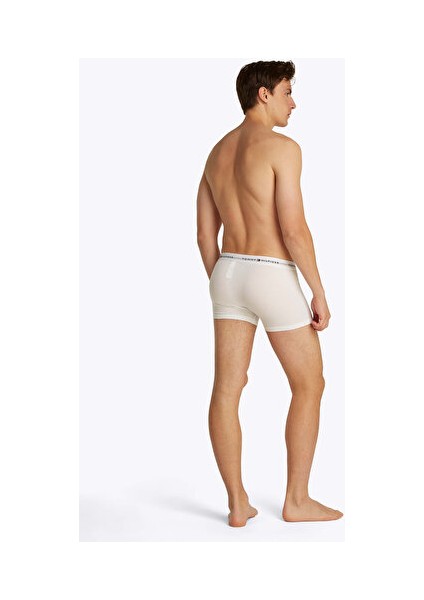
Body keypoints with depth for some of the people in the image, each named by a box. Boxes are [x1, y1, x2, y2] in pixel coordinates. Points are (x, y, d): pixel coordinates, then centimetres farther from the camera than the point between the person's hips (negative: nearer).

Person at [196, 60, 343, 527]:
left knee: (227, 390, 4)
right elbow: (294, 229, -19)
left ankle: (237, 505, 10)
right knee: (309, 386, 8)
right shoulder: (282, 147, -12)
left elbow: (205, 235, 13)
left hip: (229, 274, 7)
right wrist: (319, 293, -11)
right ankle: (297, 500, 13)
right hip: (273, 278, -7)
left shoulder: (217, 153, 12)